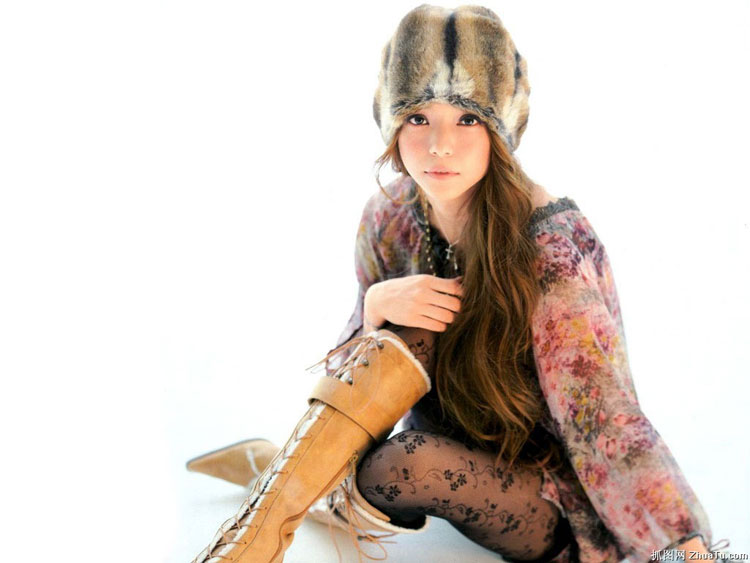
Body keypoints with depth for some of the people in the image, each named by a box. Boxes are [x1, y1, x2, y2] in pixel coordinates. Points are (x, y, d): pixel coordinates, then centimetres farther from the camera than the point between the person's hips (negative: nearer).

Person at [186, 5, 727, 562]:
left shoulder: (551, 250, -25)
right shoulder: (388, 218, -9)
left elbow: (605, 421, -27)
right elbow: (356, 371, -2)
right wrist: (377, 305, -23)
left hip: (552, 503, -4)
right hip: (450, 445, 4)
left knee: (416, 462, -32)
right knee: (408, 338, -24)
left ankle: (309, 482, -1)